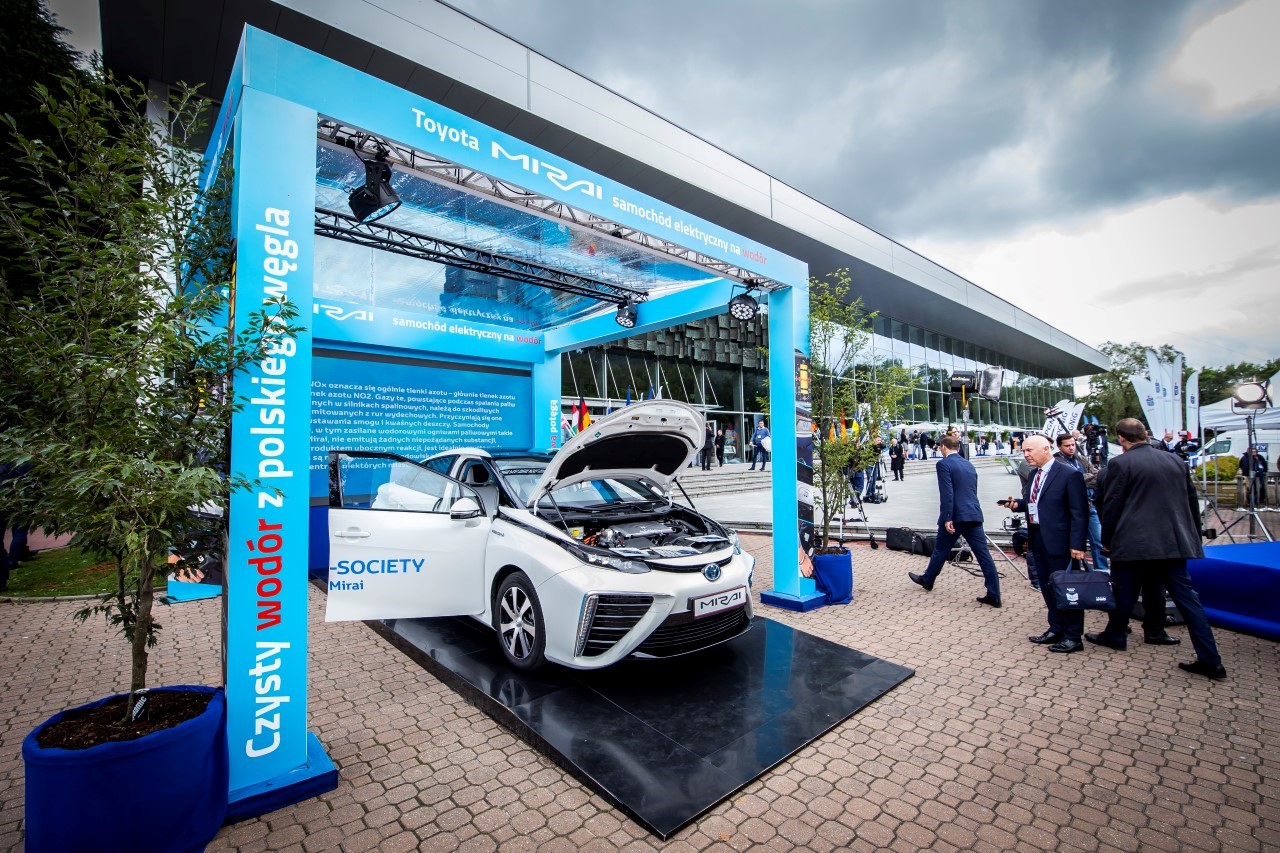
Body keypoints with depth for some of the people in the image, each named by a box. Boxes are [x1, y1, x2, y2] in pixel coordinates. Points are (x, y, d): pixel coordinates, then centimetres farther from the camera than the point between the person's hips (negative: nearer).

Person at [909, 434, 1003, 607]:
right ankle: (994, 596, 4)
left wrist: (947, 518, -15)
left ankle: (927, 580, 27)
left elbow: (946, 493, -16)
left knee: (940, 550, 10)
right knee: (983, 554, 4)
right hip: (974, 515, 6)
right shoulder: (970, 465, 15)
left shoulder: (944, 464, -8)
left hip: (956, 516, -6)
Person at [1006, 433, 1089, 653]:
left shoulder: (1069, 474, -11)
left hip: (1060, 540, -7)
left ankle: (1073, 637, 15)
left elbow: (1079, 512, -14)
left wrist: (1077, 544, -18)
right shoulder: (1034, 474, 11)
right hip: (1038, 538, 7)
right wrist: (1017, 503, -2)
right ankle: (1056, 629, 28)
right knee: (1047, 585, 15)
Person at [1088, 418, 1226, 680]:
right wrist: (1193, 536, 26)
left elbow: (1111, 506, -9)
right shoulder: (1175, 460, 9)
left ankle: (1114, 636, 24)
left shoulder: (1120, 464, -10)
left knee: (1124, 592, 9)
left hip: (1133, 542, -6)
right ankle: (1210, 659, 8)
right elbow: (1192, 501, 16)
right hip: (1174, 542, 6)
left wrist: (1106, 540, 3)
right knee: (1187, 596, 8)